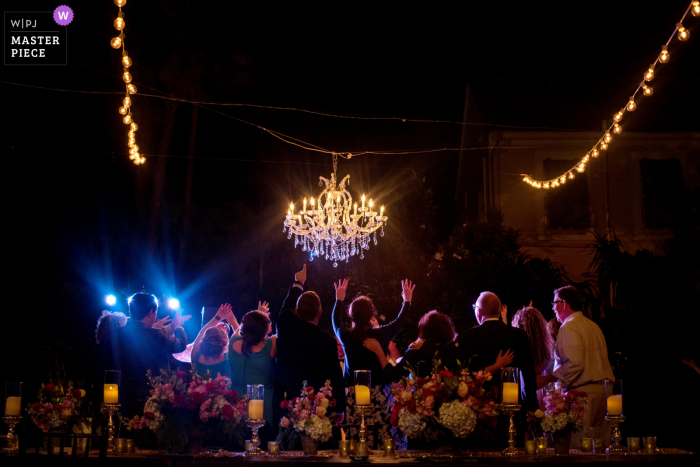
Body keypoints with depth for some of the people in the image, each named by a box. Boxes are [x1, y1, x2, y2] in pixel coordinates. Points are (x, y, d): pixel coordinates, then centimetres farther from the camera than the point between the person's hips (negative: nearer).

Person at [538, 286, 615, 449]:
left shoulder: (569, 328, -9)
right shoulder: (594, 326, 19)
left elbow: (574, 364, -19)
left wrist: (546, 379, -12)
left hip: (582, 391, -9)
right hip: (602, 389, 9)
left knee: (576, 445, -8)